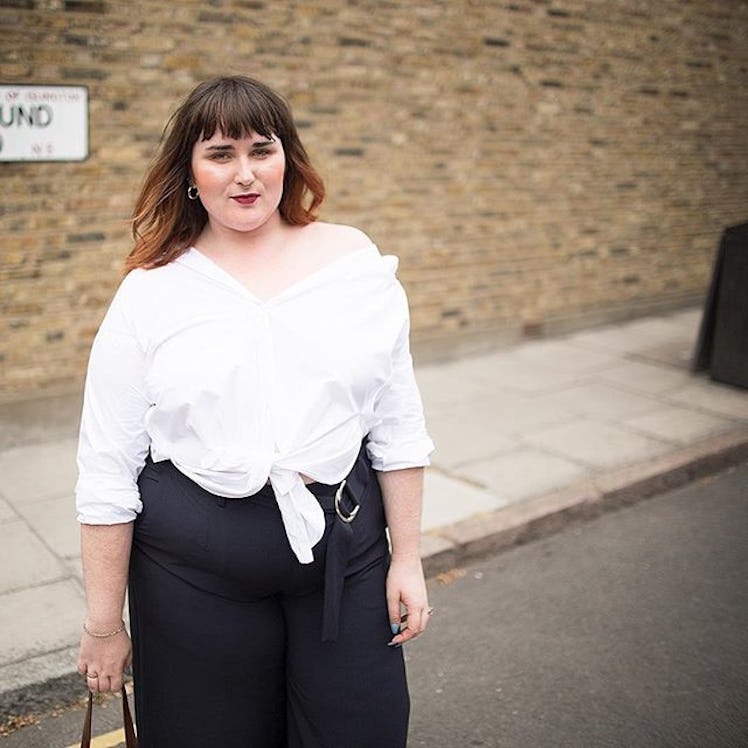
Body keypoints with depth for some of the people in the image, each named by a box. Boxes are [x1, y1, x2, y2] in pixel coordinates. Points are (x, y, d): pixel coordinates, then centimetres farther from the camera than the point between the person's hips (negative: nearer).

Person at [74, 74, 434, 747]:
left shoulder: (356, 261, -1)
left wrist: (407, 558, 3)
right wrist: (104, 622, 0)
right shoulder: (149, 293, -5)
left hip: (344, 544, 1)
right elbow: (108, 471, -3)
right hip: (193, 565, -1)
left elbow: (398, 427, 3)